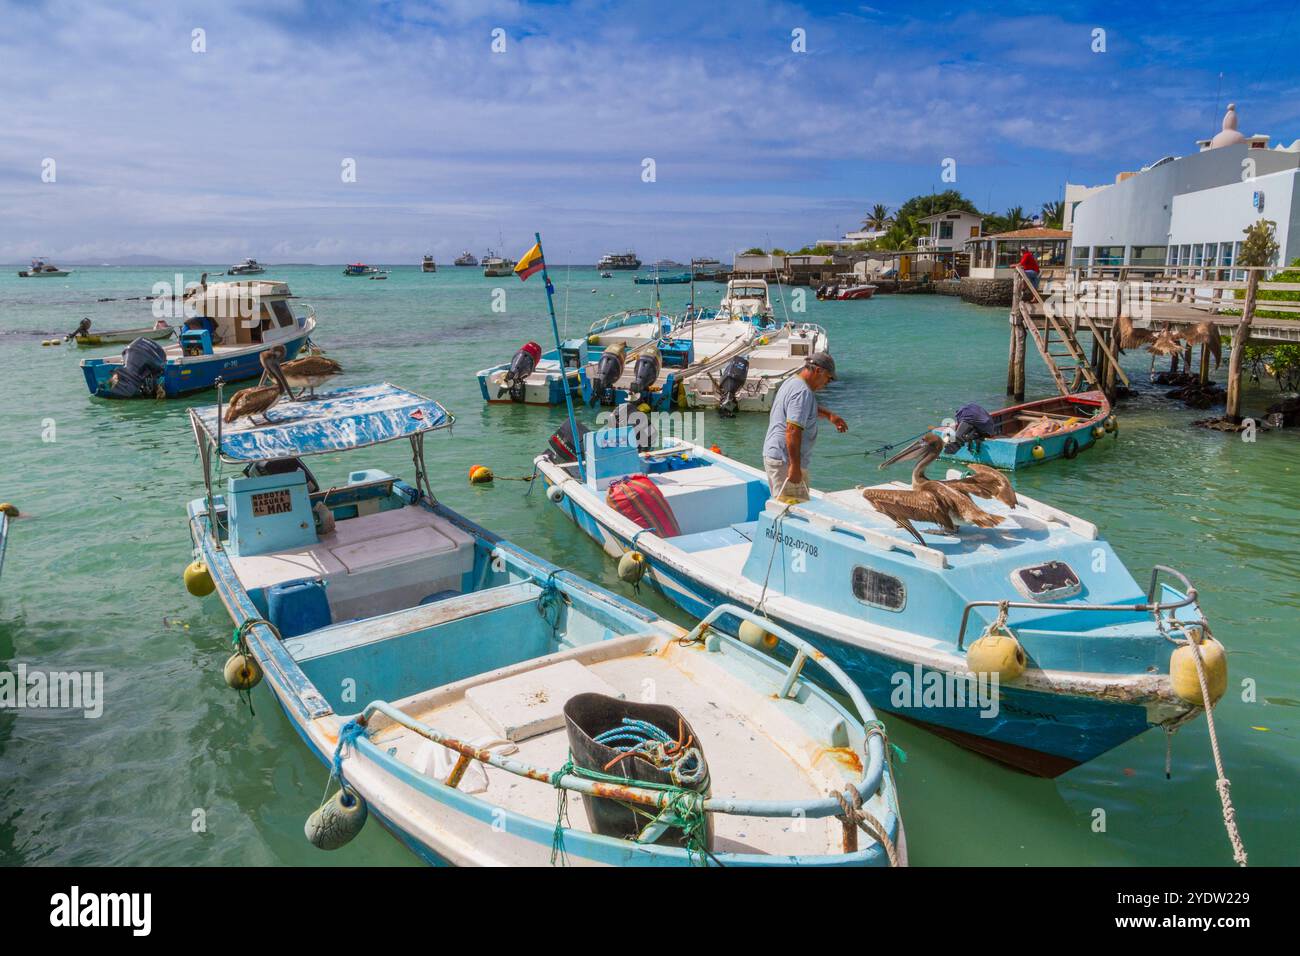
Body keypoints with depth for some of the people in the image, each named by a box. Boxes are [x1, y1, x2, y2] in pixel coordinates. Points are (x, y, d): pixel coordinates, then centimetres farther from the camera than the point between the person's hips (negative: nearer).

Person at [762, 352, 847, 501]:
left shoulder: (792, 382, 14)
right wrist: (795, 466, -28)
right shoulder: (802, 392, -19)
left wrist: (829, 415, 25)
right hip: (786, 461, -11)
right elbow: (792, 431, -28)